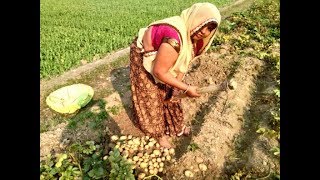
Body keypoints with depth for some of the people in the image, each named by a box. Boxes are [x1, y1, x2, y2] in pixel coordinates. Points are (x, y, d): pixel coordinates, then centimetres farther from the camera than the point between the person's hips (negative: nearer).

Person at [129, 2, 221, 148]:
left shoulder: (194, 36, -13)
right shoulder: (175, 39, -42)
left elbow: (183, 61, -4)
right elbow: (159, 72, -35)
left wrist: (177, 86, -13)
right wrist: (186, 88, -28)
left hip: (161, 57, 8)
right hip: (143, 58, -7)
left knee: (170, 94, 15)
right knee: (152, 98, 5)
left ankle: (176, 125, 38)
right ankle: (159, 133, 28)